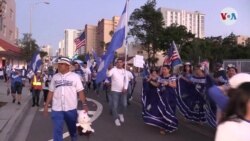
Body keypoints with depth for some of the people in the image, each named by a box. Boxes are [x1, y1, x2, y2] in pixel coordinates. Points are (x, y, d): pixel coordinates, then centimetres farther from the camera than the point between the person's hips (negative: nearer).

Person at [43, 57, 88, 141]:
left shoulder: (75, 76, -4)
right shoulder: (55, 77, 5)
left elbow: (80, 91, -5)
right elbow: (51, 92, 8)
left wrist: (84, 104, -13)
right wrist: (46, 105, 6)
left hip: (71, 108, -1)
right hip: (57, 109, 2)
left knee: (72, 128, 18)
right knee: (57, 130, 2)